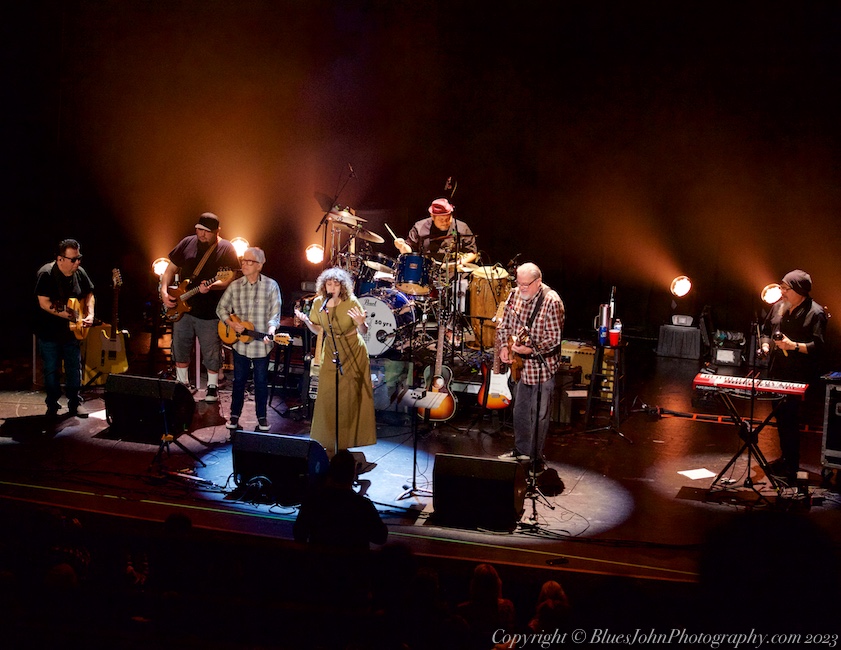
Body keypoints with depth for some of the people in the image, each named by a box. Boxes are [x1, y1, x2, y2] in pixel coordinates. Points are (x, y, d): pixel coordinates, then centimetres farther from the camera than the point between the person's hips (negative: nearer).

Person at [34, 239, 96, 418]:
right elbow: (44, 303, -25)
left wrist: (89, 314, -3)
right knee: (51, 370, 5)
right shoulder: (46, 274, -19)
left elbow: (89, 295, 14)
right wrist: (69, 315, -29)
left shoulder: (79, 272, -1)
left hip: (71, 331, 5)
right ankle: (52, 406, 19)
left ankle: (75, 403, 21)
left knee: (75, 369, 9)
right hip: (49, 332, -5)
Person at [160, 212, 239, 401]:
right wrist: (164, 292, -2)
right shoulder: (187, 243, 5)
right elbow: (170, 269, 10)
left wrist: (211, 286, -30)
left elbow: (230, 279, -13)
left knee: (211, 354, 3)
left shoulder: (226, 249, -7)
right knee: (180, 350, 13)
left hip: (210, 313, -4)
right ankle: (182, 385, 29)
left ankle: (212, 388, 20)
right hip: (182, 308, 4)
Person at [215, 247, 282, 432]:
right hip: (239, 342, 2)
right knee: (239, 380, 12)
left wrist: (270, 332, -24)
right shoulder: (235, 286, 1)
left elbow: (275, 314, -8)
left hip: (261, 345, -2)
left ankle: (262, 416, 22)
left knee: (261, 381, 9)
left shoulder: (271, 286, -6)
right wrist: (231, 323, -8)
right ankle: (235, 415, 25)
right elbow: (221, 307, 9)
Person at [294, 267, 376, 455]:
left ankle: (346, 439, 12)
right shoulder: (318, 303, -6)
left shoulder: (351, 302, -17)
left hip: (353, 353, -3)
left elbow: (364, 332, -12)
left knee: (349, 396, -1)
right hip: (330, 353, 4)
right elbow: (318, 331, 6)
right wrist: (306, 321, -12)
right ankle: (330, 440, 13)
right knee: (327, 395, 1)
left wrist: (361, 323, -33)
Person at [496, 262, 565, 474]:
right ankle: (521, 450, 31)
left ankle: (537, 457, 13)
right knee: (520, 411, 16)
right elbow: (503, 325, 11)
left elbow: (555, 337, -20)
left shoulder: (551, 301, -18)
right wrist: (504, 347, -5)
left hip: (542, 365, -6)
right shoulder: (514, 295, 3)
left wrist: (531, 349, -30)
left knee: (539, 414, 3)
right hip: (519, 364, 7)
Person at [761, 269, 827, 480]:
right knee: (780, 415, 14)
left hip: (799, 377, -7)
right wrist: (766, 345, 4)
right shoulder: (779, 306, 10)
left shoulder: (815, 313, -9)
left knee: (789, 417, -9)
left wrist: (794, 346, -25)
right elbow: (767, 331, 23)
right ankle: (785, 458, 29)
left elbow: (818, 346, -14)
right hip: (777, 372, 7)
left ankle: (791, 467, 0)